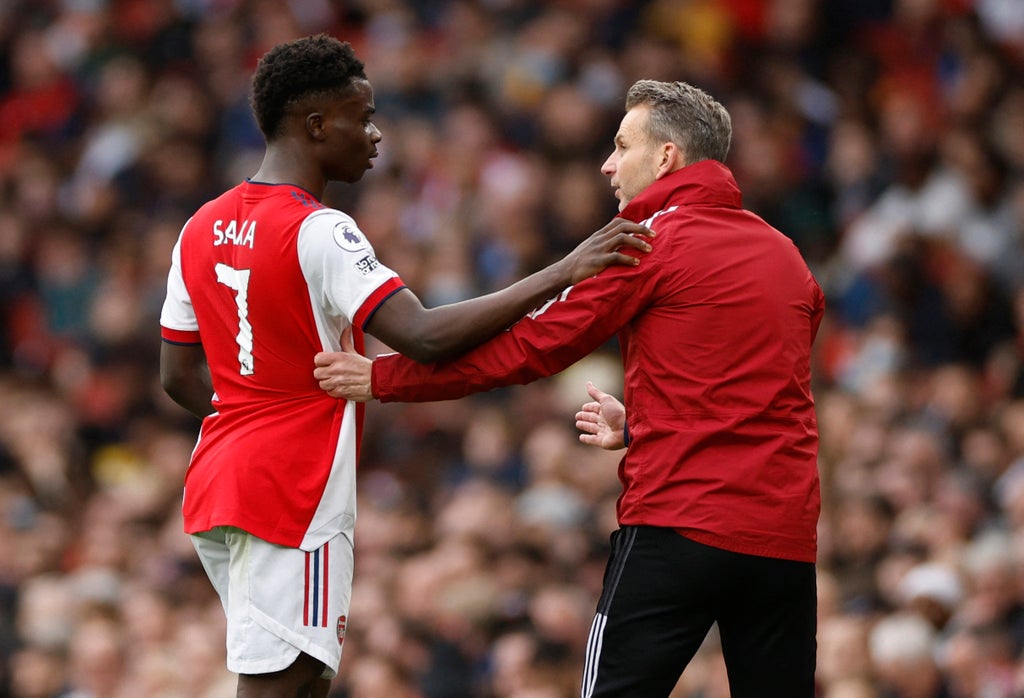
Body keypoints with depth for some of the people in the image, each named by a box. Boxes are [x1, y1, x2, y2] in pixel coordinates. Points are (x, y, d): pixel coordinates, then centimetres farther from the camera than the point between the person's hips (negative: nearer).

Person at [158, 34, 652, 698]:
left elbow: (179, 376, 16)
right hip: (295, 498, -9)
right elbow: (425, 336, -26)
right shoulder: (320, 232, -16)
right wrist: (560, 275, -24)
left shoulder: (202, 229, 11)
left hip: (218, 489, 9)